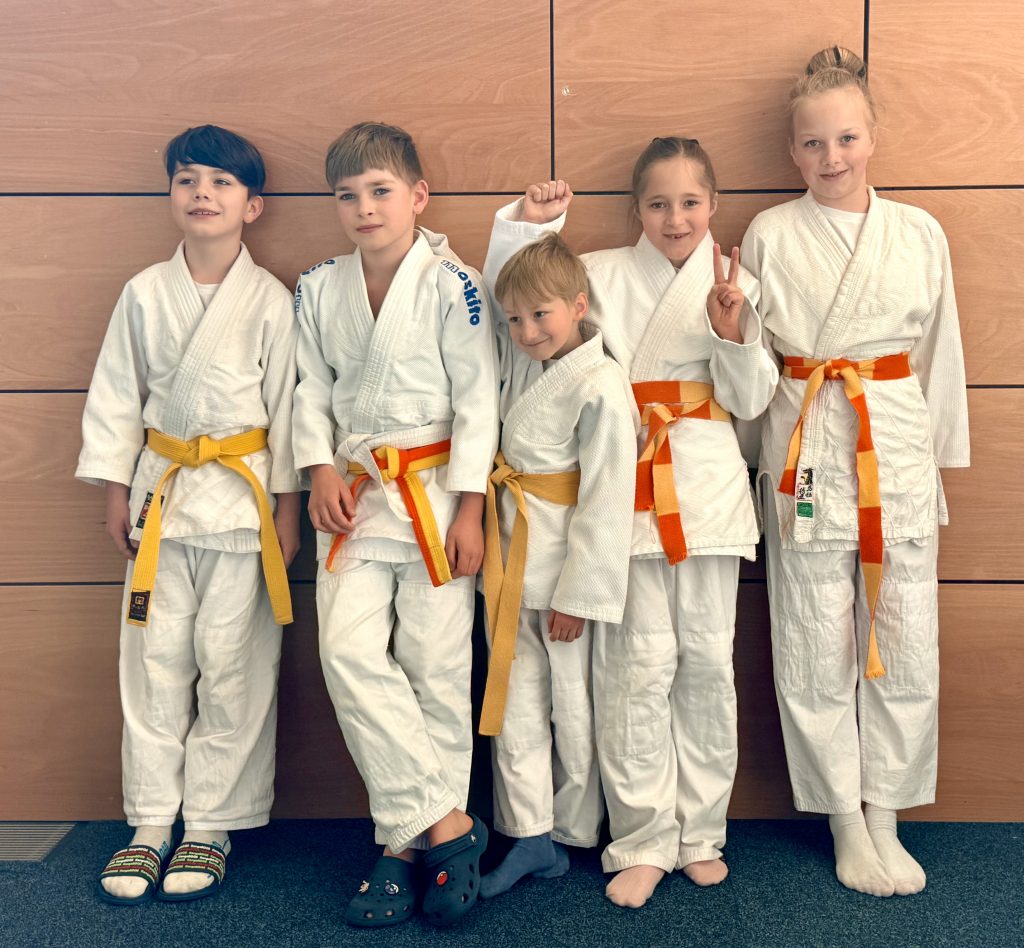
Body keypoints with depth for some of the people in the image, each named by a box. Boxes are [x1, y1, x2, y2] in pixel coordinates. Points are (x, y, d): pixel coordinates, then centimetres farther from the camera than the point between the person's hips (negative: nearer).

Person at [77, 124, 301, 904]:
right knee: (155, 659, 7)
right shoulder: (145, 293, 3)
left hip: (242, 494, -3)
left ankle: (212, 824, 18)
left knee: (231, 662, 3)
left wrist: (287, 505, -3)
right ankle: (151, 823, 21)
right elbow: (117, 394, 8)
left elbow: (287, 404, -3)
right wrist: (115, 489, 5)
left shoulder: (271, 299, -4)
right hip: (161, 489, 3)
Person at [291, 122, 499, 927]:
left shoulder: (452, 282, -7)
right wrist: (320, 470, -5)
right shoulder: (320, 288, 7)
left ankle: (409, 838, 15)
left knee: (436, 664, -1)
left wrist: (469, 507, -11)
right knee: (348, 650, -10)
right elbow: (312, 389, 11)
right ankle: (444, 825, 0)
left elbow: (478, 397, -8)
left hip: (435, 489, -3)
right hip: (354, 491, 4)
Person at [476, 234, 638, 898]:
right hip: (513, 564, 7)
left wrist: (579, 594, -15)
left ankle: (575, 835, 27)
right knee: (516, 700, 8)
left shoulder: (602, 386, -18)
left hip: (567, 570, -7)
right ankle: (529, 836, 18)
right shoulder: (522, 357, 6)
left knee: (573, 705, 8)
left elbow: (605, 502, -17)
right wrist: (526, 234, 9)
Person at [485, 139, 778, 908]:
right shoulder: (602, 273, 8)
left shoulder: (737, 285, 9)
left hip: (708, 482, 1)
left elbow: (749, 400, 3)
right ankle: (643, 841, 9)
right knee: (639, 661, -3)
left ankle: (699, 831, 21)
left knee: (706, 658, 5)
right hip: (626, 483, -1)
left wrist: (733, 332, -13)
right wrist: (530, 221, -5)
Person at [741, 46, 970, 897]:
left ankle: (884, 816, 23)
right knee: (817, 647, 4)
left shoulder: (920, 234, 7)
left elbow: (940, 350, 11)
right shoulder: (769, 237, 1)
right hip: (806, 451, -2)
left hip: (898, 450, 2)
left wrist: (939, 457, 11)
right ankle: (845, 821, 21)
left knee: (906, 646, 5)